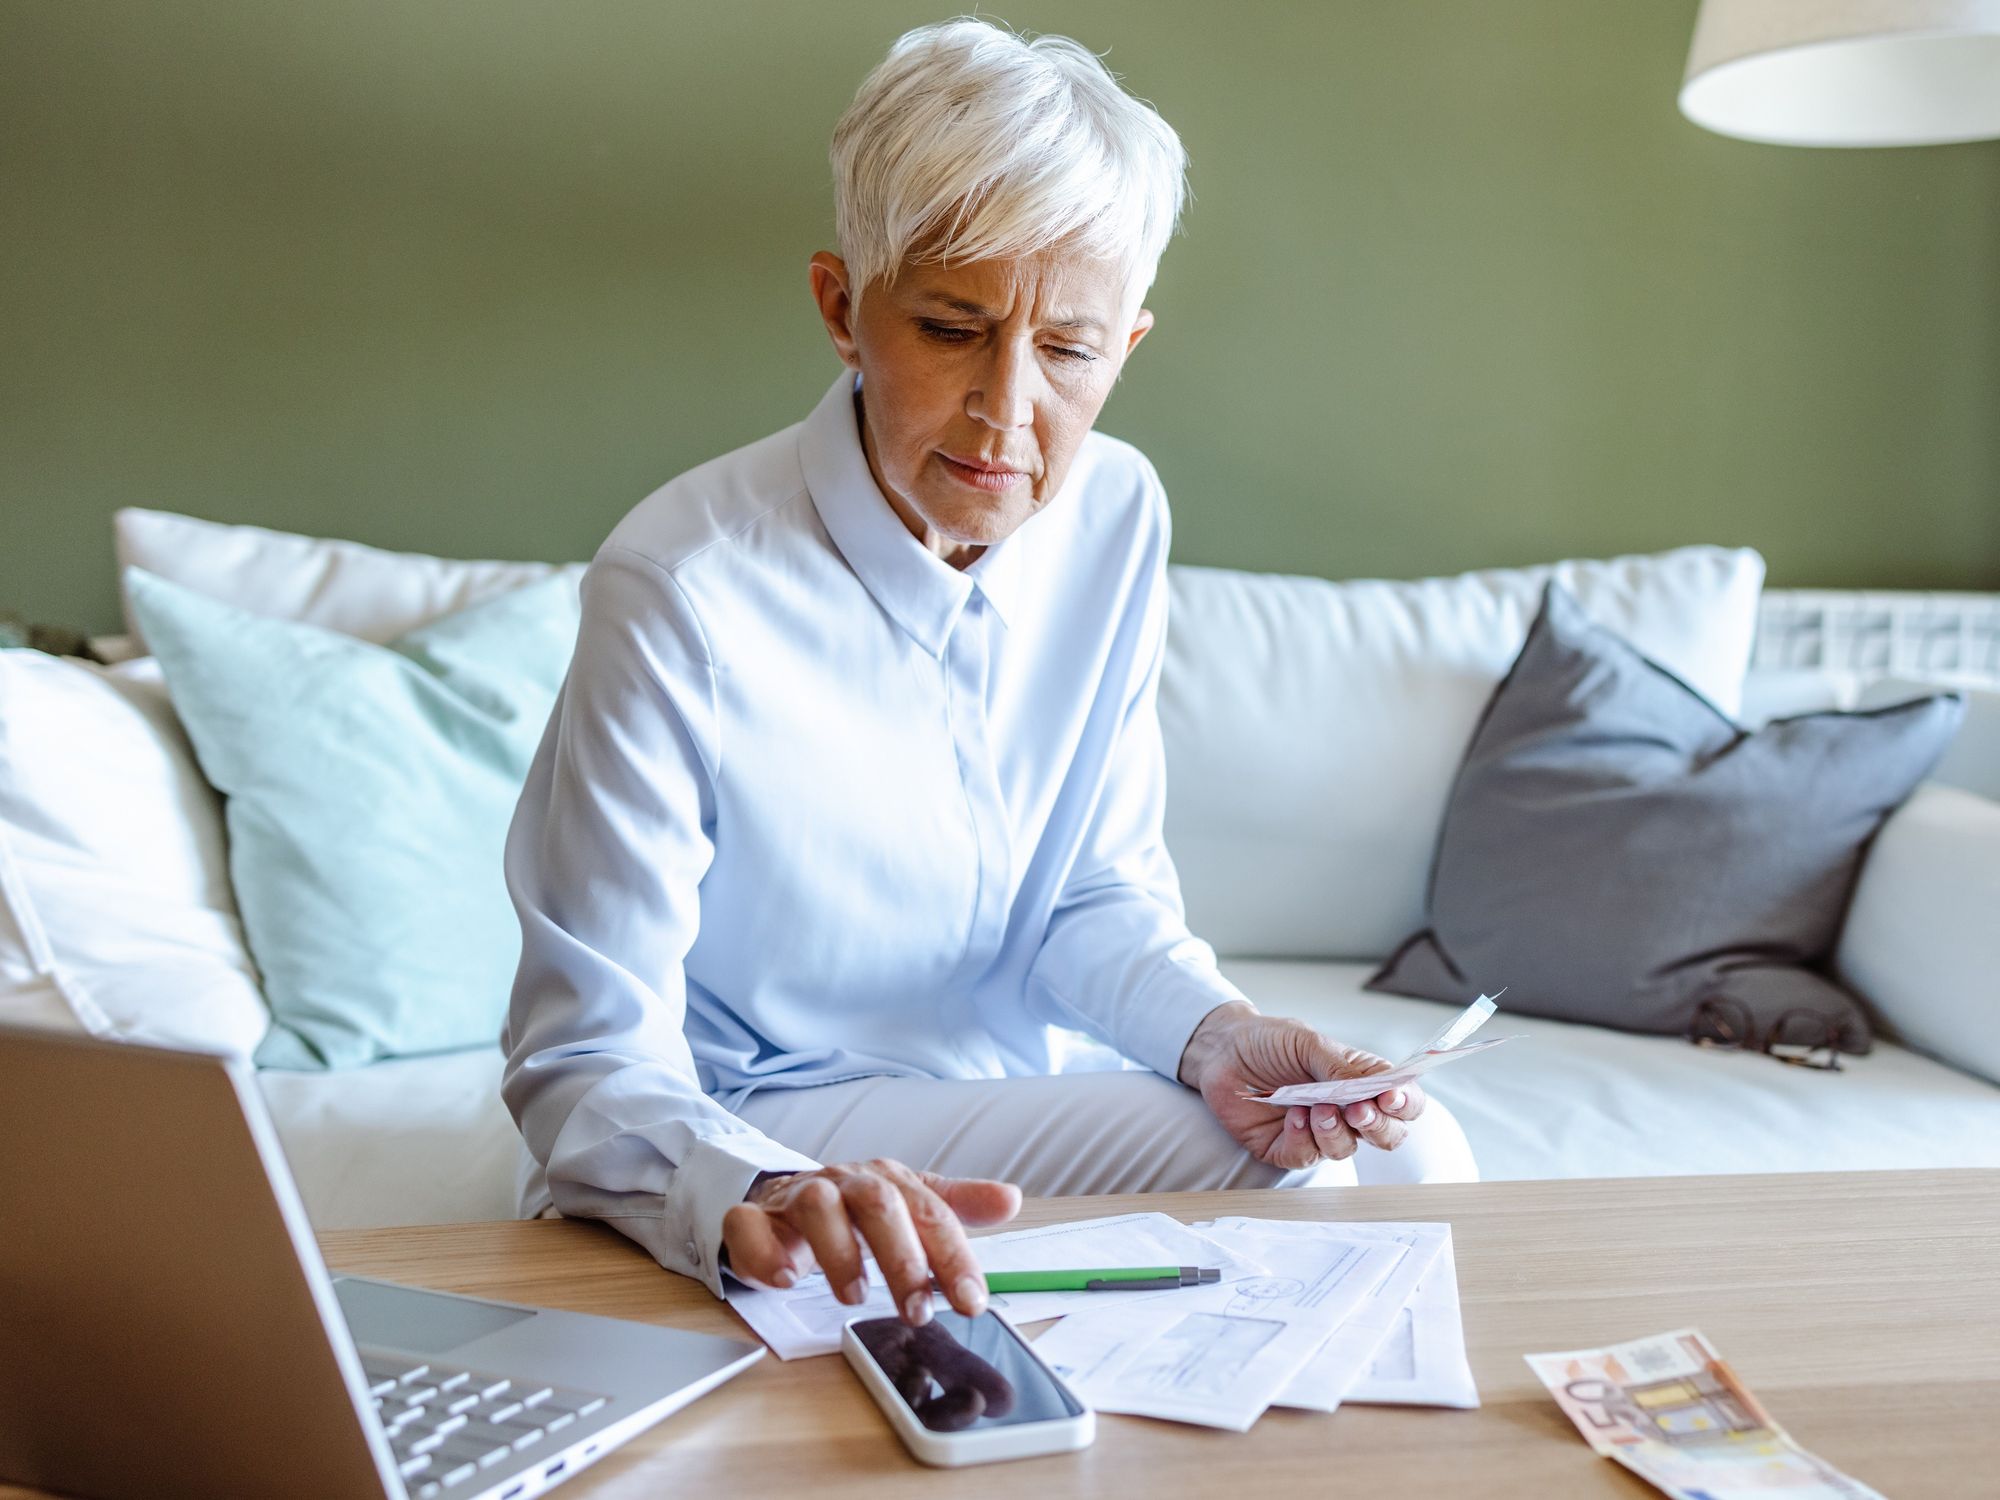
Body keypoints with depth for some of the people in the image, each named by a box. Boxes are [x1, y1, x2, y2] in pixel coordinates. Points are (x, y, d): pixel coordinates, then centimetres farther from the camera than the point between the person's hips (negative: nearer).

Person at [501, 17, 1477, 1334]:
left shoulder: (1115, 515, -4)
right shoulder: (682, 593, -25)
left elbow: (1102, 893, 5)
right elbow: (589, 1064, -25)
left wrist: (1216, 1032, -16)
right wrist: (755, 1200, -47)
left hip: (1019, 1076, 7)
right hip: (746, 1123, -7)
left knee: (1404, 1152, -9)